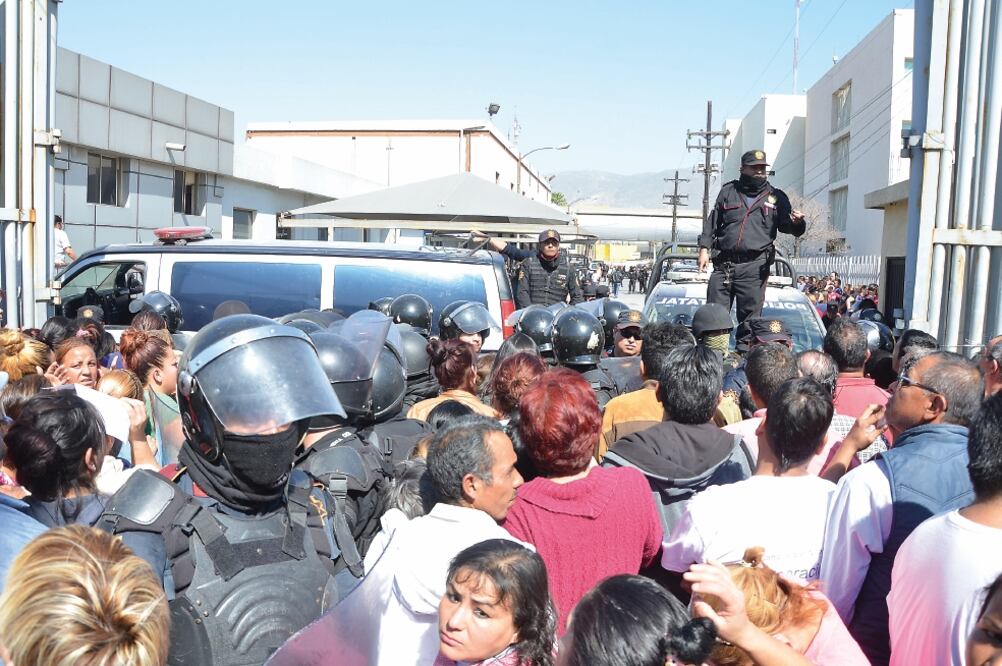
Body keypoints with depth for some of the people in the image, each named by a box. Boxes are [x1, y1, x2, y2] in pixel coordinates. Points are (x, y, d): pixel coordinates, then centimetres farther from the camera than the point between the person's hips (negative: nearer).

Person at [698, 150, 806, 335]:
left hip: (754, 267, -1)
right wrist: (704, 248, 4)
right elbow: (712, 222, 13)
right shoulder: (728, 191, 13)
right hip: (723, 264, 1)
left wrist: (796, 223, -19)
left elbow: (787, 225, 4)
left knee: (750, 316, 2)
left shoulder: (776, 197, 10)